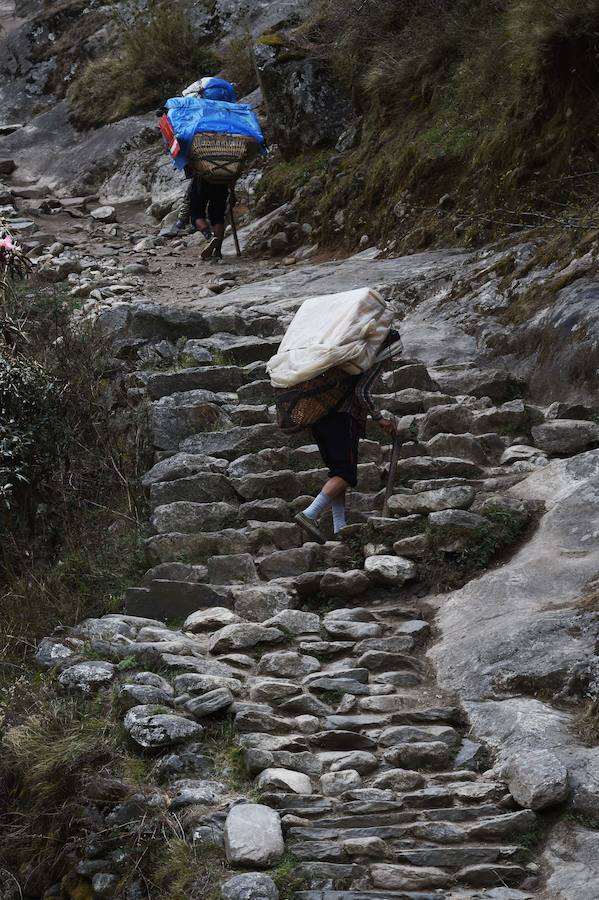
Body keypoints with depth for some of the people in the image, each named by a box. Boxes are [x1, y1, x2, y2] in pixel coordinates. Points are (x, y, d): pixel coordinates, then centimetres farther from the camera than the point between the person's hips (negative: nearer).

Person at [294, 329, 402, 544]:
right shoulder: (376, 361, -2)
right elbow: (361, 393, -15)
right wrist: (379, 418, -5)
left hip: (319, 415, 9)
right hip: (342, 419, -9)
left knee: (338, 470, 13)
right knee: (346, 474, -8)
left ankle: (339, 526, 7)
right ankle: (310, 515, -22)